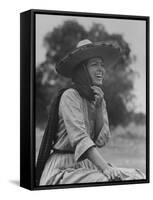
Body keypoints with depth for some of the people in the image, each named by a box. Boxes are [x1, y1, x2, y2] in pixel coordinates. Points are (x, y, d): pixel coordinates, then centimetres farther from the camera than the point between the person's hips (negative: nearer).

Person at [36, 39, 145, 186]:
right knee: (106, 180, -32)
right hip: (64, 168, -7)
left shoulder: (99, 99, 12)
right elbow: (79, 138, -24)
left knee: (136, 177, -12)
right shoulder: (69, 96, -12)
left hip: (88, 165, 7)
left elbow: (102, 141, 2)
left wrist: (99, 107, -9)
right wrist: (105, 167, -34)